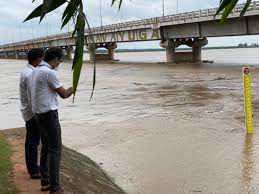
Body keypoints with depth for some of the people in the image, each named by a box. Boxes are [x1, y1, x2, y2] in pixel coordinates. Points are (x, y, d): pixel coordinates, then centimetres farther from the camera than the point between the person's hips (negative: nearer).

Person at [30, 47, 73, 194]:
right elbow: (63, 94, -12)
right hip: (49, 114, -10)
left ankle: (45, 179, 27)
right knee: (55, 149, -5)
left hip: (39, 113, 10)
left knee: (47, 146, 18)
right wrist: (73, 89, 7)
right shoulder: (49, 72, -18)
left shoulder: (36, 71, 11)